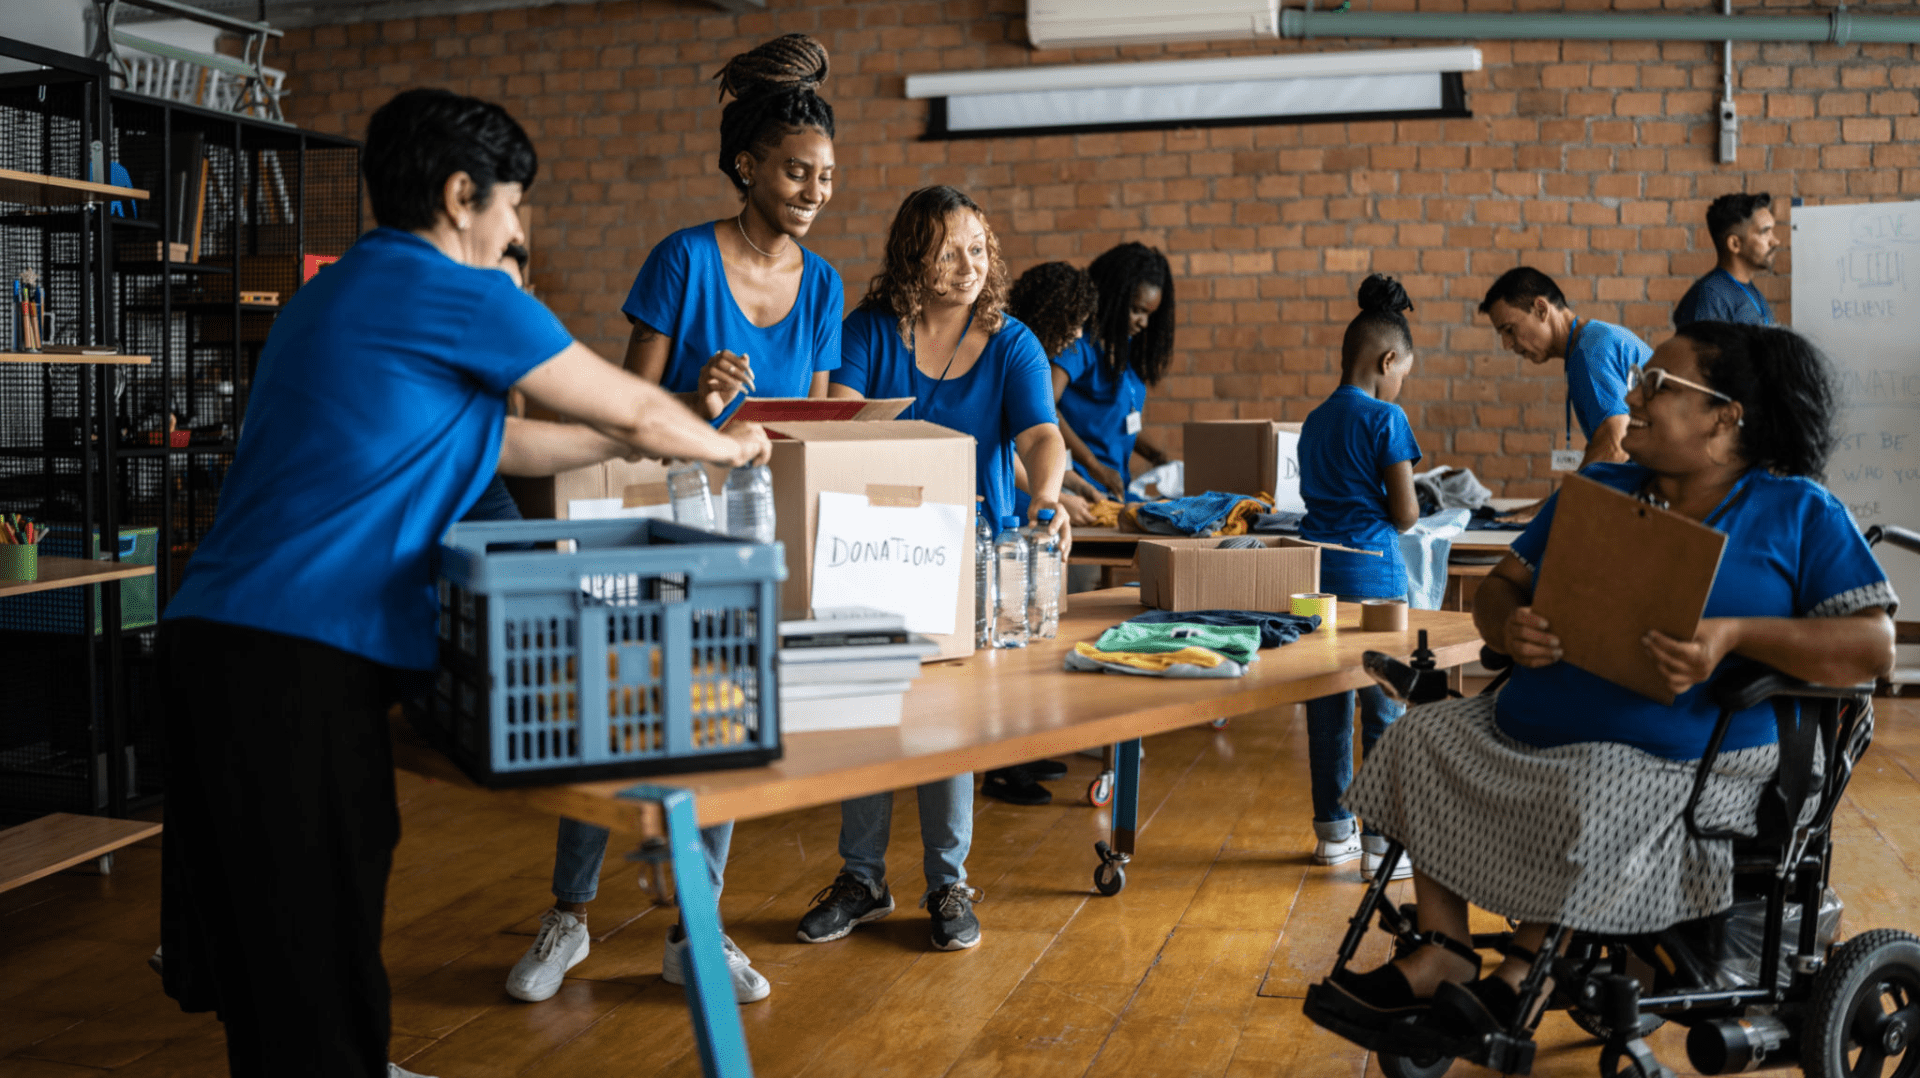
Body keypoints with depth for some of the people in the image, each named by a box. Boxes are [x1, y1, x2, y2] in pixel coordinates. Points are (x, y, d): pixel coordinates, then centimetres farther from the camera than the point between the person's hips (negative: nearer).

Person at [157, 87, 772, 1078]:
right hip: (299, 655, -9)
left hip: (211, 629, 9)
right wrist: (725, 446, 23)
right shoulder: (456, 293, -7)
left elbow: (494, 440, 28)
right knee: (317, 948, -3)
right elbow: (631, 412, 2)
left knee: (259, 939, 19)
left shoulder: (336, 292, 22)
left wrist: (671, 433, 32)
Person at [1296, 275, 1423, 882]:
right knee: (1384, 712, 2)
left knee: (1325, 707, 13)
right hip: (1371, 577, -7)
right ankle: (1380, 843, 4)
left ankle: (1332, 830, 23)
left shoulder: (1315, 421, 11)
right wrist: (1397, 502, 11)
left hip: (1315, 574, 7)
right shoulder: (1386, 420, -9)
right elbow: (1405, 514, -9)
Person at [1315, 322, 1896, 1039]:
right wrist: (1509, 628, -10)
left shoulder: (1797, 511, 0)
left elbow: (1873, 646, -9)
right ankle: (1442, 953, -11)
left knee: (1596, 803, -35)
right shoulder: (1597, 489, 15)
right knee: (1424, 736, -9)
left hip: (1676, 757, -6)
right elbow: (1501, 585, 16)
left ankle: (1526, 968, -10)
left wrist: (1733, 636, -24)